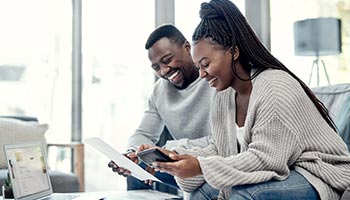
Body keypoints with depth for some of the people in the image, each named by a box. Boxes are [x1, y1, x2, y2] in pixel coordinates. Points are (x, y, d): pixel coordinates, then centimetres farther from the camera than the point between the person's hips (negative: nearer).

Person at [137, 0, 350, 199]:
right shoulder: (224, 96, 4)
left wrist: (201, 167, -28)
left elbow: (266, 158, -26)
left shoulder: (276, 87, -22)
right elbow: (221, 151, 6)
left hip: (318, 176, -8)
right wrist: (177, 156, -9)